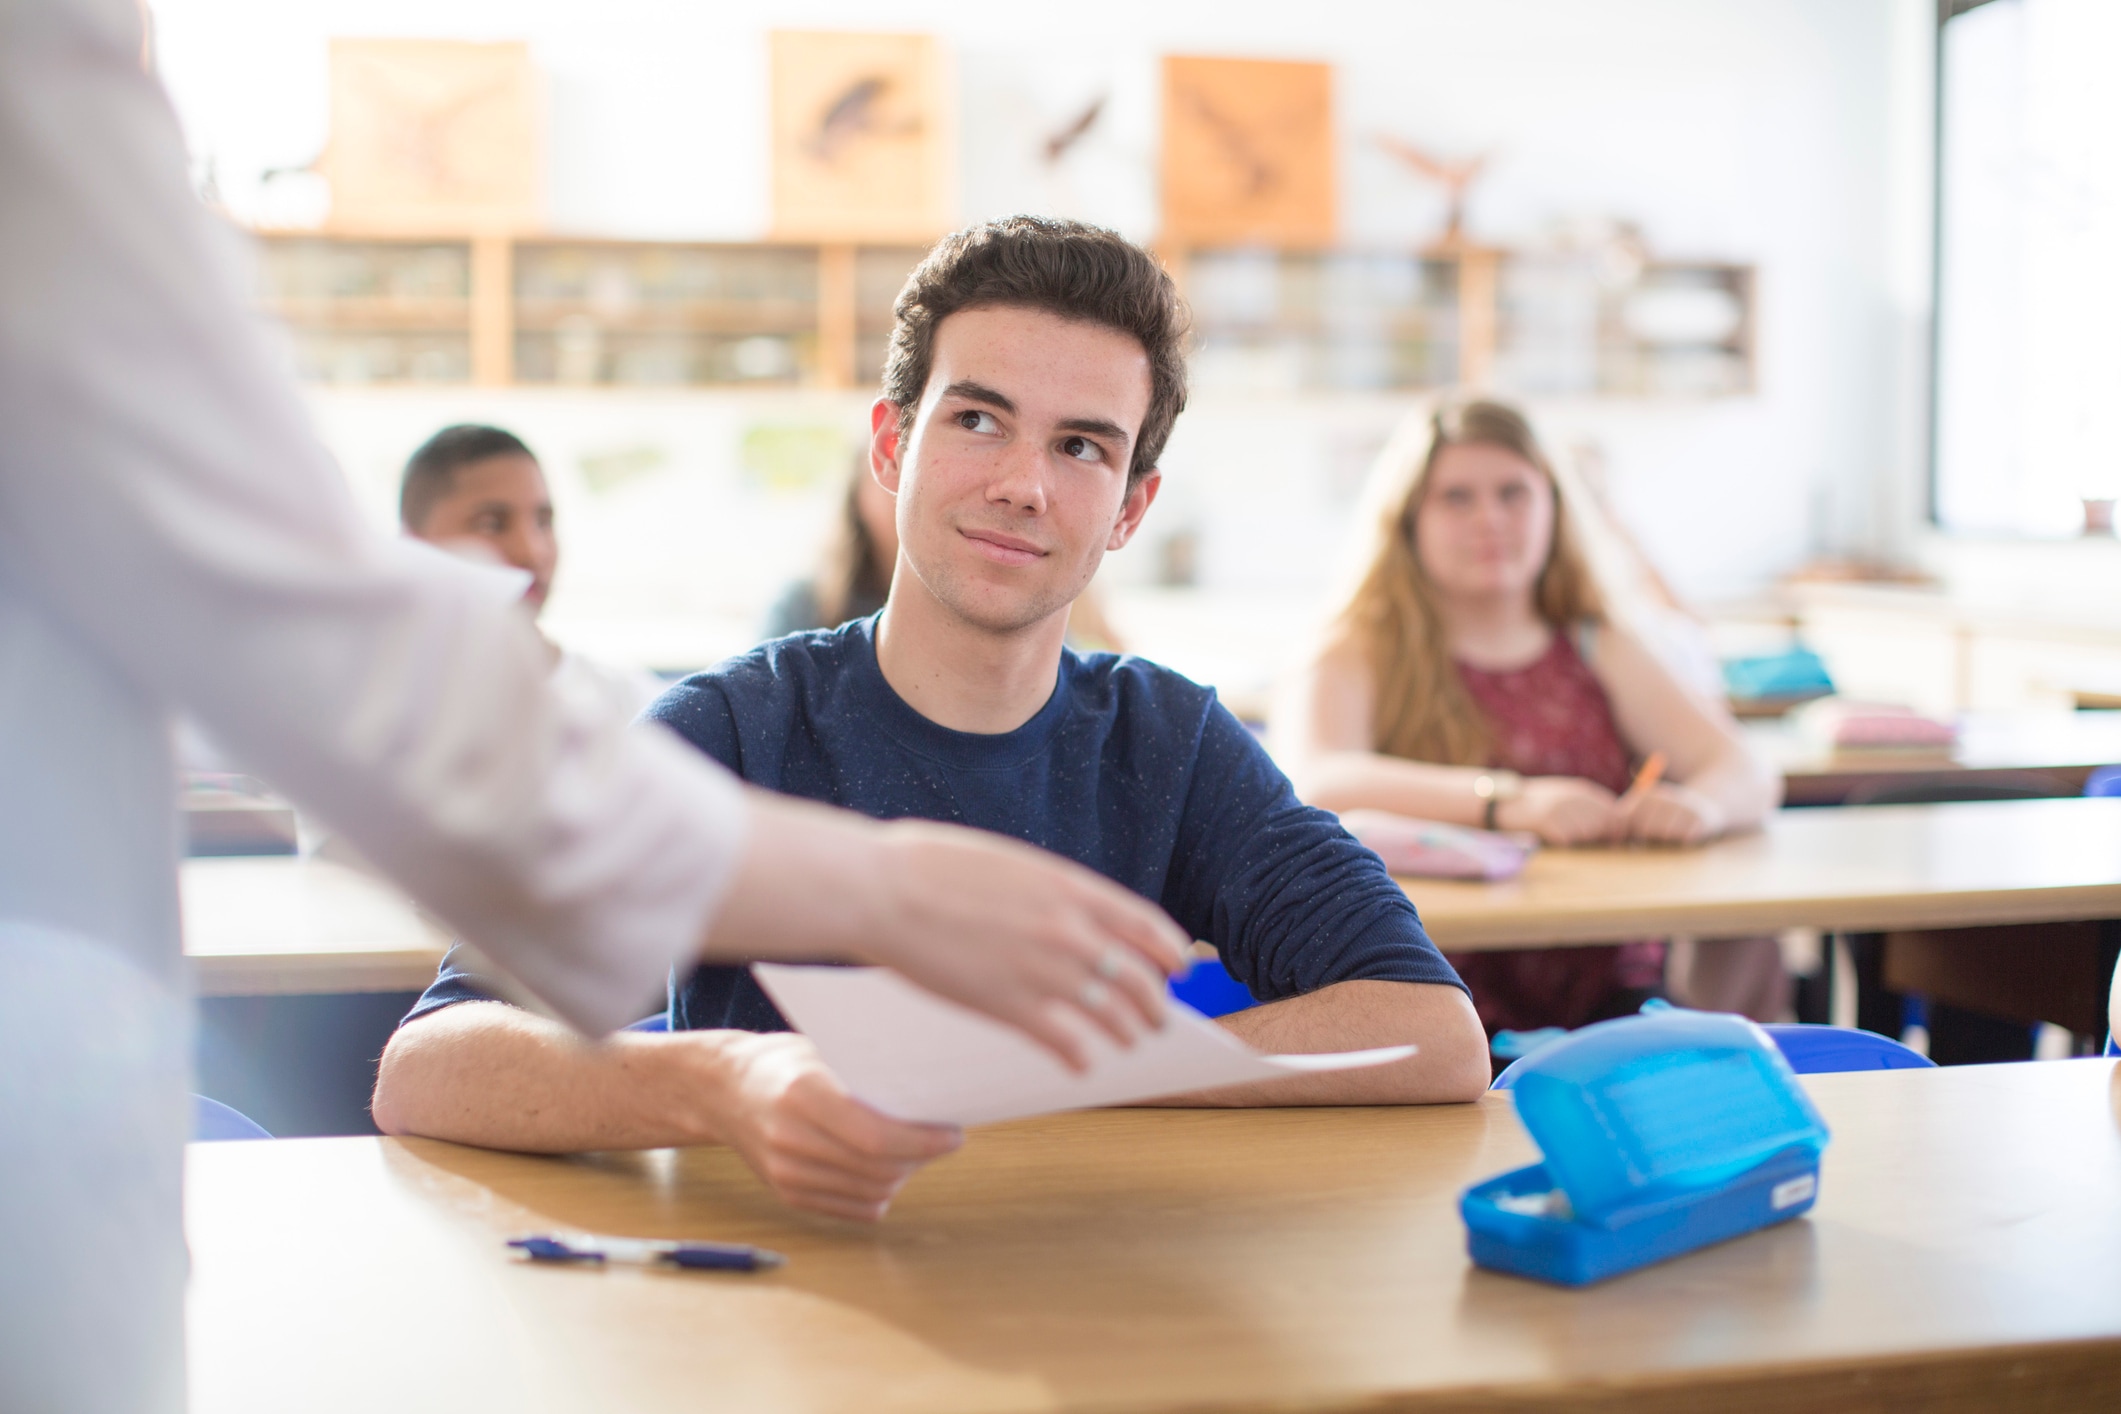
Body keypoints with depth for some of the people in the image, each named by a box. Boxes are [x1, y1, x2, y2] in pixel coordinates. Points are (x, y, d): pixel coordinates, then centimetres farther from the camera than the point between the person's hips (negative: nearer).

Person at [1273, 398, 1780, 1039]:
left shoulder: (1602, 652, 19)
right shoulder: (1355, 663, 6)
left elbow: (1750, 777, 7)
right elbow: (1313, 780, -16)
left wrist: (1697, 804, -19)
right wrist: (1509, 802, -28)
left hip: (1611, 1003, 4)